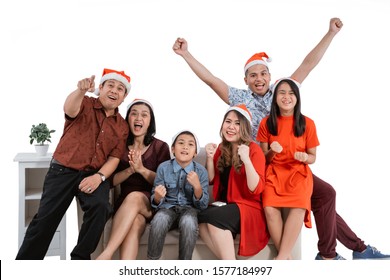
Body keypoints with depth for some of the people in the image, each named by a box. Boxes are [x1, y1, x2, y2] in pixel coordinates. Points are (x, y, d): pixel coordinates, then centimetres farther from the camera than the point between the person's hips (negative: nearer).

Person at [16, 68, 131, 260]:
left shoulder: (122, 126, 10)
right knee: (46, 217, -7)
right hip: (63, 170, -1)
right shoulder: (85, 104, 2)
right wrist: (81, 90, -45)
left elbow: (114, 158, 4)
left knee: (100, 207, -25)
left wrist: (99, 176, -15)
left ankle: (80, 258, -6)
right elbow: (70, 110, -23)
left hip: (93, 174, 2)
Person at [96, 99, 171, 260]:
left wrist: (141, 169, -18)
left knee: (134, 197, -37)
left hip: (153, 203, -1)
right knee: (135, 221, -36)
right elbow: (111, 181, 3)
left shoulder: (160, 147, 5)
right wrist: (130, 170, -16)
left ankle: (106, 254, -40)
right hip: (125, 204, 1)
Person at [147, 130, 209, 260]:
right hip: (168, 207, 0)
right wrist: (158, 196, -25)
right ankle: (152, 259, -11)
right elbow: (155, 202, 0)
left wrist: (197, 186, -22)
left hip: (189, 209, 0)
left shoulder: (201, 171, -5)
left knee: (188, 222, -35)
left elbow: (203, 205, -4)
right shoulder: (163, 167, -5)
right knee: (159, 220, -33)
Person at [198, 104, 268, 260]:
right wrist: (210, 158, -4)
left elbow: (256, 189, -16)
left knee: (212, 217, -30)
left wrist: (246, 159, -28)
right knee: (200, 221, -25)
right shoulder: (221, 148, 8)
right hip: (224, 205, 5)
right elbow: (211, 180, 12)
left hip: (249, 207, -5)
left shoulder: (254, 149, -8)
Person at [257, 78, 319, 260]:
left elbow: (313, 157, 8)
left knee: (299, 206, -32)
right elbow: (263, 158, 9)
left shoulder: (307, 123, 1)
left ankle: (281, 257, -22)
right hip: (274, 173, 1)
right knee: (269, 208, -29)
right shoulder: (266, 123, 3)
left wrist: (305, 157, -15)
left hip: (299, 173, -1)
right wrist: (272, 151, -14)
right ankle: (287, 257, -15)